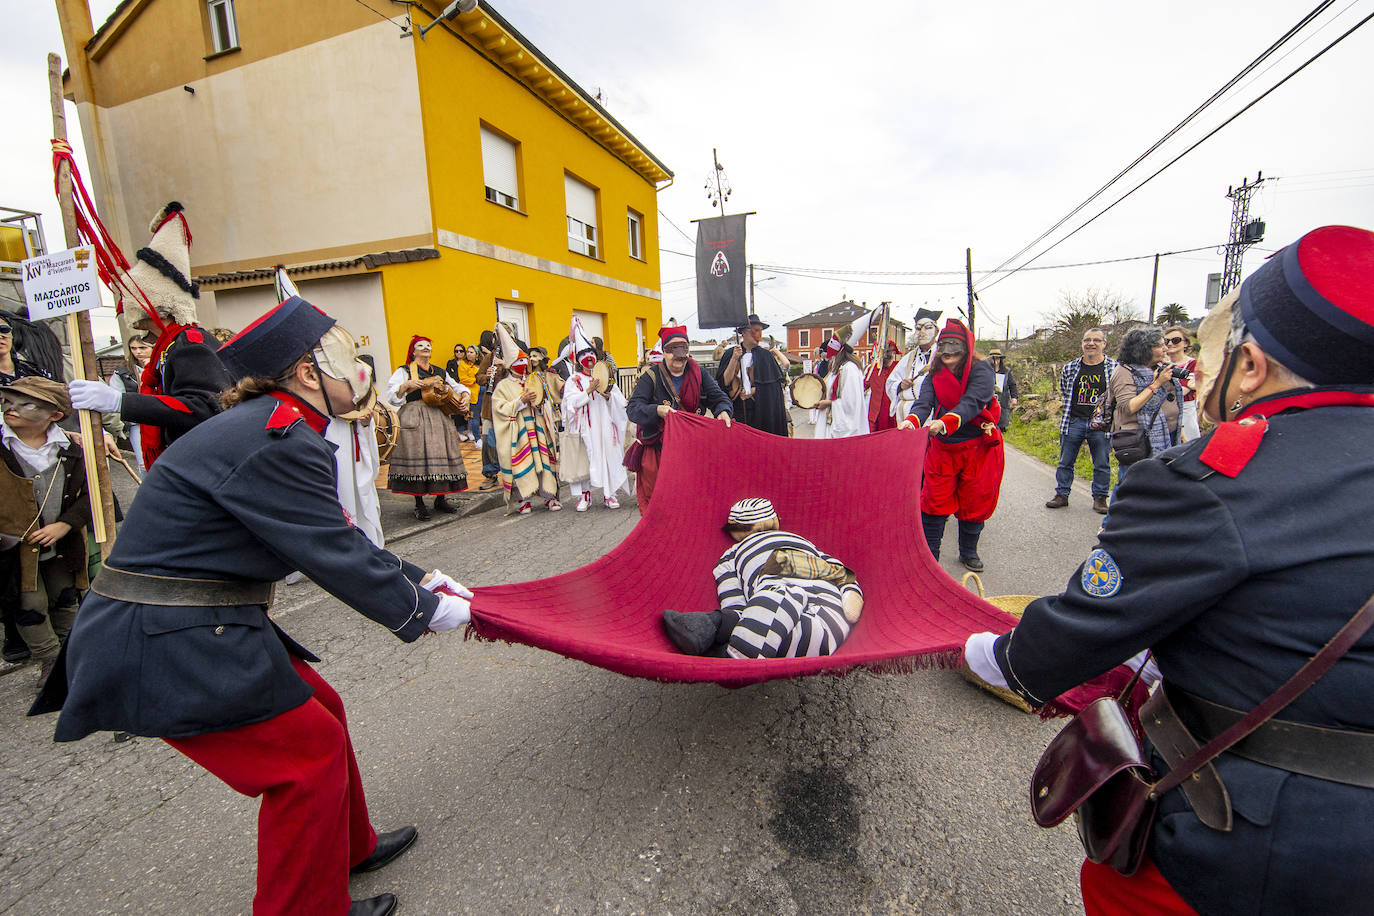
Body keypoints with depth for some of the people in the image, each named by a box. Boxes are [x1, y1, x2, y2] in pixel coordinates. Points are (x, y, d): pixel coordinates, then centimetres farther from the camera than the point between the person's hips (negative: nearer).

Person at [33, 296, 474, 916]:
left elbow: (332, 537, 13)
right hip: (170, 644, -10)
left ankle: (348, 848, 40)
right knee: (308, 749, 1)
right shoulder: (282, 441, -25)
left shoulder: (266, 425, 9)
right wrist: (424, 609, -9)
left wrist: (417, 579, 12)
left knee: (316, 708, 19)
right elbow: (336, 557, -22)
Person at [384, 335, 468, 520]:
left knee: (440, 456, 2)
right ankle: (419, 504, 2)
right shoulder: (404, 371, 7)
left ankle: (440, 499, 15)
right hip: (413, 420, -4)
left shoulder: (440, 372, 18)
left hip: (437, 418, 4)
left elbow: (457, 387, 28)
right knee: (417, 459, -7)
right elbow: (392, 397, -1)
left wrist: (464, 396, 7)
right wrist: (406, 385, -17)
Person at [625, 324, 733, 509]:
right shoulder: (652, 376, -4)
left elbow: (718, 396, -1)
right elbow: (632, 409, -13)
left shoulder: (699, 374, 6)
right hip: (657, 450, -2)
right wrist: (657, 410, -32)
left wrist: (723, 412, -25)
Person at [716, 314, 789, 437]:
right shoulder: (730, 354, 6)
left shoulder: (765, 355, 6)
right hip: (736, 409, 0)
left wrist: (754, 390, -9)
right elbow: (724, 382, -4)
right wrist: (734, 359, -13)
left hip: (760, 410, 0)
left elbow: (774, 382, 3)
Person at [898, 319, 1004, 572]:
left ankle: (968, 552, 31)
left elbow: (972, 402, -28)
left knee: (974, 502, 10)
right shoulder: (935, 375, 0)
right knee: (935, 500, 2)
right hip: (942, 447, 2)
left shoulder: (981, 369, -11)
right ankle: (929, 553, 15)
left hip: (979, 446, -2)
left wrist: (946, 422, -46)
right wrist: (912, 419, -40)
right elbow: (924, 402, -17)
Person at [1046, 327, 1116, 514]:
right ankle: (1061, 494, 17)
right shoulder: (1070, 368, 6)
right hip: (1073, 422, 2)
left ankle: (1100, 498, 18)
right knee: (1065, 462, 7)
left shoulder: (1114, 368, 0)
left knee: (1102, 464, 6)